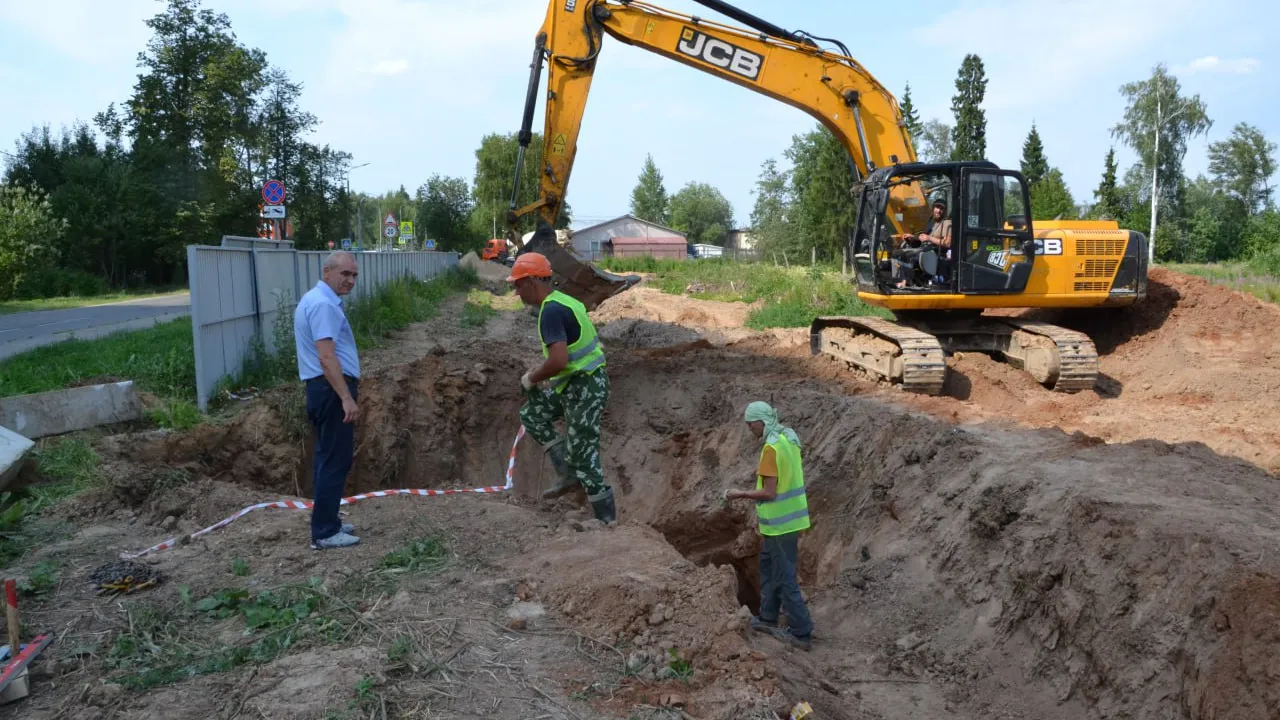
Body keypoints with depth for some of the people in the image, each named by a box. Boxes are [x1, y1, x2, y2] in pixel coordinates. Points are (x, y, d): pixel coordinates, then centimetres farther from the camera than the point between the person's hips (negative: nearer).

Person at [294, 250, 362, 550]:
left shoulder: (316, 299, 16)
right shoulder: (323, 304, -18)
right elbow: (326, 357, -26)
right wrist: (346, 398, -30)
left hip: (326, 388, 11)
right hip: (332, 390, -11)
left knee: (328, 458, 16)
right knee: (336, 460, -6)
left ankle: (326, 523, 25)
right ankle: (325, 533, -2)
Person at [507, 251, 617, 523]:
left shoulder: (551, 311, -20)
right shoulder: (560, 301, 11)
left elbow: (559, 361, -31)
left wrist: (531, 378, -13)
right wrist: (540, 372, 16)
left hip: (585, 388, -10)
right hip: (574, 383, 10)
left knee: (583, 454, -2)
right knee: (531, 413, 18)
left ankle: (607, 519, 9)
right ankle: (568, 474, 18)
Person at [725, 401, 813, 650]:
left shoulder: (771, 448, -23)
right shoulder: (788, 439, 7)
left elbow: (769, 493, -22)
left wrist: (741, 494, -11)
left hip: (780, 523, -10)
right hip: (789, 517, 10)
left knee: (785, 577, 0)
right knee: (768, 565, 22)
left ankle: (801, 633, 8)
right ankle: (768, 618, 32)